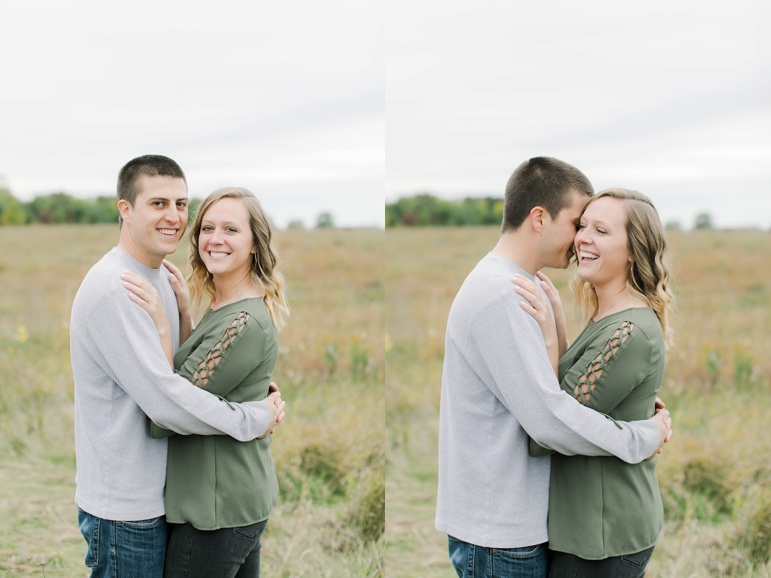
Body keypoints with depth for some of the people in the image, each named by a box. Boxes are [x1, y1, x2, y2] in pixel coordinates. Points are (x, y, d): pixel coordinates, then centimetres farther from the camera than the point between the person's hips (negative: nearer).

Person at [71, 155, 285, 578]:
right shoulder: (112, 289, -21)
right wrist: (254, 419, -16)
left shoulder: (161, 277, 10)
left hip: (160, 492, 9)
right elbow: (164, 397, -25)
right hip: (126, 507, -9)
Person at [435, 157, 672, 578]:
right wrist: (643, 437, -12)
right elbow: (549, 417, -24)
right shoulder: (500, 296, -20)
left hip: (513, 522, 10)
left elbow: (537, 388, 16)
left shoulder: (511, 288, 13)